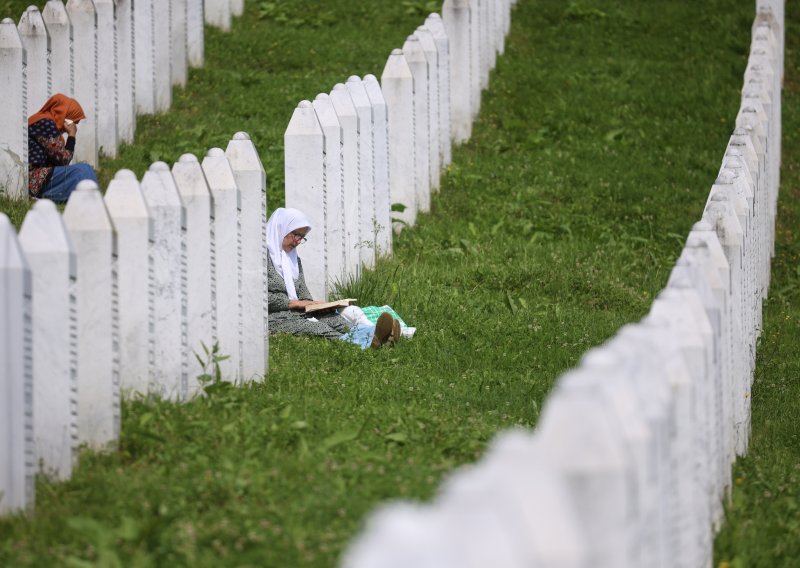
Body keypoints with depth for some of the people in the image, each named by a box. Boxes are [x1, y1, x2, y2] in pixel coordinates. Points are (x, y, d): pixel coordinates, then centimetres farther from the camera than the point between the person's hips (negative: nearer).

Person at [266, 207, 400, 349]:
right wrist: (293, 303, -12)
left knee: (331, 318, -22)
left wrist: (311, 304, 1)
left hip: (299, 315, 8)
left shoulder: (294, 260, 25)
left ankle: (370, 335, -51)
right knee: (315, 328, -34)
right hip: (273, 319, -8)